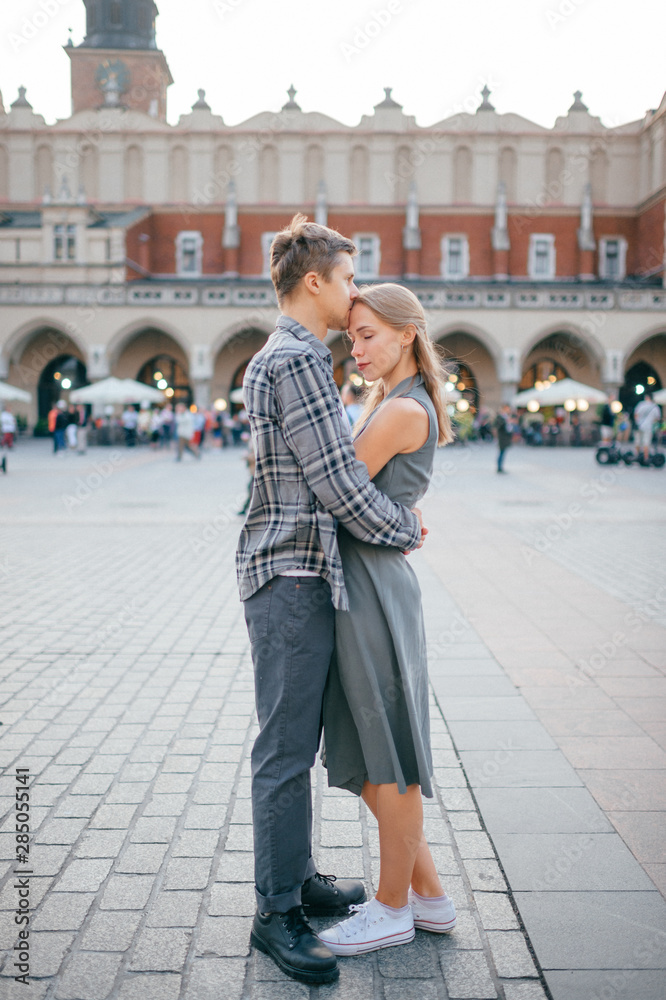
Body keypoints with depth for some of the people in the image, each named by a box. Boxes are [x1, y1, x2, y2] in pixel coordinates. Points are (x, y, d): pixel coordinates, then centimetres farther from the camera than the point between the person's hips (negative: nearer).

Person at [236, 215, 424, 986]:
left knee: (297, 741, 17)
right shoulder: (296, 360, -15)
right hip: (292, 576, -11)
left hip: (298, 574, 11)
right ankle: (277, 913, 10)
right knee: (286, 748, -2)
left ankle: (298, 879, 30)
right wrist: (405, 531, -4)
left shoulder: (281, 359, 19)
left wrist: (390, 512, 13)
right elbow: (339, 483, -19)